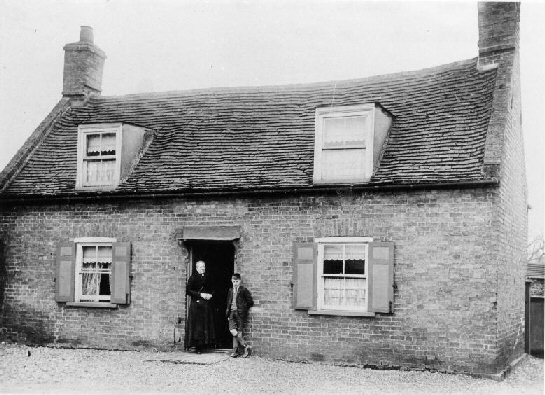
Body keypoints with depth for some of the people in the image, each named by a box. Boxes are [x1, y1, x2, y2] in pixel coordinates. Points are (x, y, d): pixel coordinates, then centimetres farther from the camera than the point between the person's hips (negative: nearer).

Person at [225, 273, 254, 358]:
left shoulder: (244, 290, -2)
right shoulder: (230, 291, 15)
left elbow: (250, 302, 2)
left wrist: (243, 309, 4)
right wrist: (228, 313, 16)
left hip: (240, 313, -5)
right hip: (232, 313, 5)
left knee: (238, 332, -4)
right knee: (232, 331, -9)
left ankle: (236, 351, 5)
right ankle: (245, 346, -3)